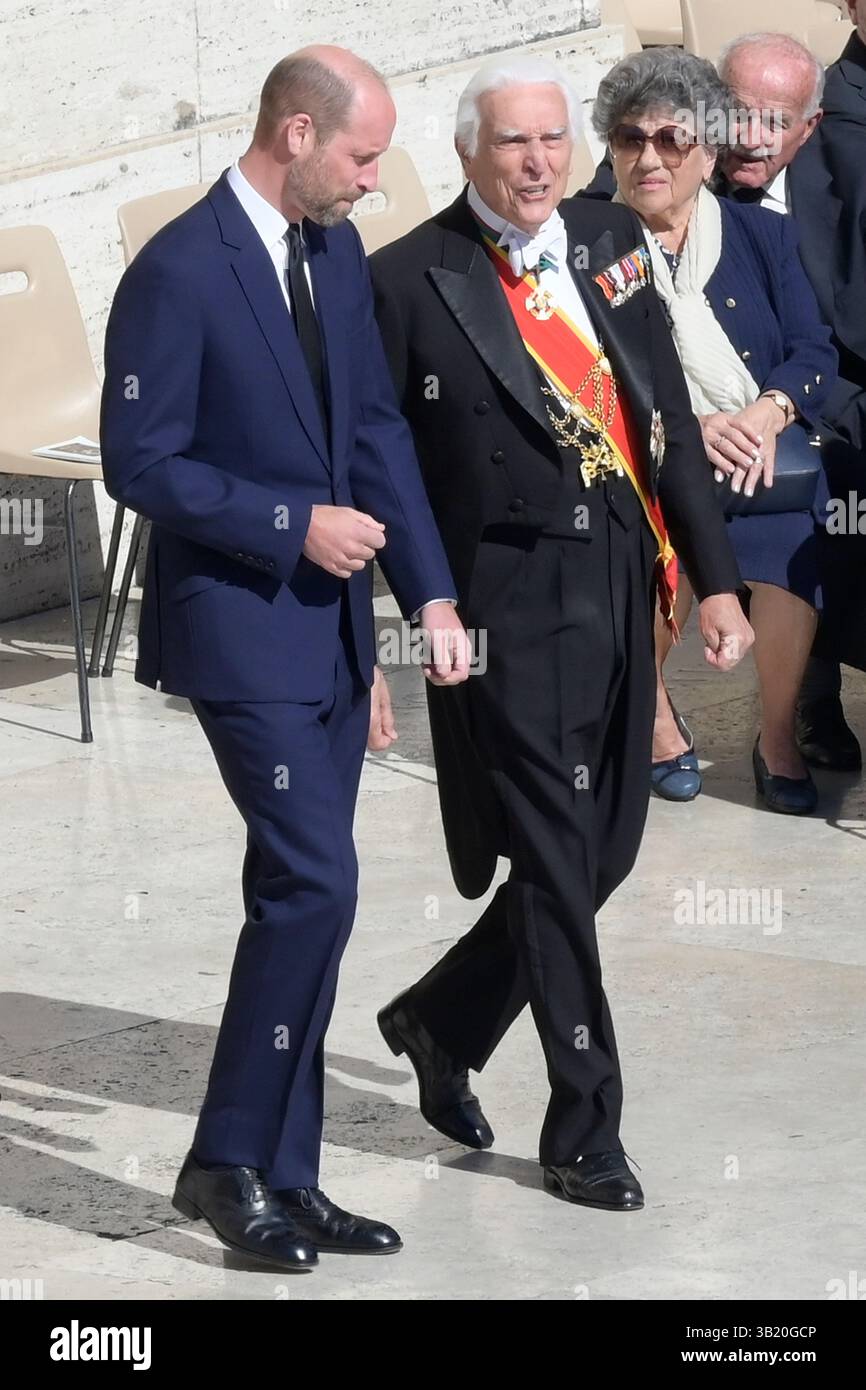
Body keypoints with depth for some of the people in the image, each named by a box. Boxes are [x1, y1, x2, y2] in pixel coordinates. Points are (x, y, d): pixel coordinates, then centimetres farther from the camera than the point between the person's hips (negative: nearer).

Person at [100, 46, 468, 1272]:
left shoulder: (337, 253, 8)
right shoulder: (179, 273, -16)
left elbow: (377, 425, 11)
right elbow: (139, 461, -16)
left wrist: (430, 593, 4)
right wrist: (294, 525, -17)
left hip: (330, 620, 8)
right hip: (240, 621, -8)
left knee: (301, 895, 10)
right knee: (314, 885, -12)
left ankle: (284, 1178, 18)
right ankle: (228, 1162, 2)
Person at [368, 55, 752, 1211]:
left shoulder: (612, 245, 9)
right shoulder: (412, 281, -7)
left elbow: (671, 421, 11)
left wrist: (714, 579, 7)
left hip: (619, 593, 6)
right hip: (510, 605, -6)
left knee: (602, 854, 12)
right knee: (556, 866, -2)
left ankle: (441, 1022, 34)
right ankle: (585, 1134, 10)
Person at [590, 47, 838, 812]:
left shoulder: (764, 237, 11)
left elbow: (815, 352, 4)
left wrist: (768, 411, -18)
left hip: (759, 454, 2)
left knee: (790, 544, -30)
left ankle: (779, 735, -7)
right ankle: (653, 712, -4)